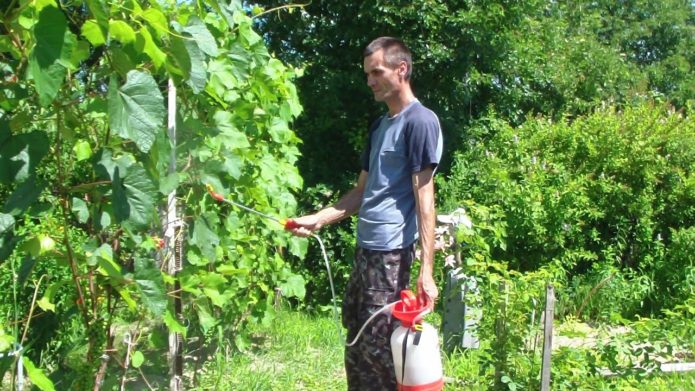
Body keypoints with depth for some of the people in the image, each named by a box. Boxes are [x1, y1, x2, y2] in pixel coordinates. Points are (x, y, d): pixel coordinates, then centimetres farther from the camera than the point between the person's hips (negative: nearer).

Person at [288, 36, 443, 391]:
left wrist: (426, 271, -19)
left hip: (391, 254, -9)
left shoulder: (420, 122, -8)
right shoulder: (379, 125, 19)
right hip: (364, 250, 9)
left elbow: (424, 199, -14)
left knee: (378, 350, -5)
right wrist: (317, 219, 15)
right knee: (356, 347, 12)